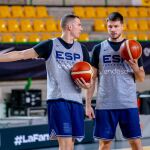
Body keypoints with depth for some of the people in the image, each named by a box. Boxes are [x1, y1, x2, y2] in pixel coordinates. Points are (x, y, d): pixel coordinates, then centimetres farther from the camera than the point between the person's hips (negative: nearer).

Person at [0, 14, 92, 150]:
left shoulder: (82, 49, 13)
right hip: (57, 99, -5)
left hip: (76, 100, 5)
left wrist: (87, 85, -4)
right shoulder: (50, 45, 0)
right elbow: (21, 54, -1)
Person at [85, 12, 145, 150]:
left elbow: (142, 78, 8)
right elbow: (92, 78, 8)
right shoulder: (99, 48, 7)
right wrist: (88, 104, 1)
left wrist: (134, 66, -13)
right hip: (105, 104, 1)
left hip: (128, 104, 0)